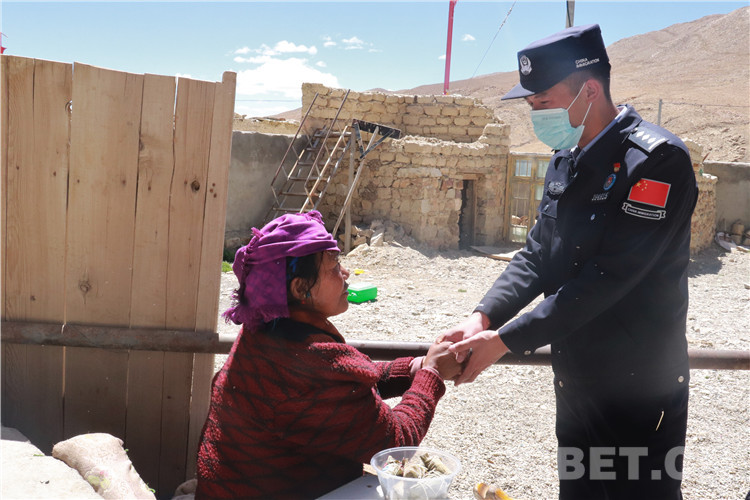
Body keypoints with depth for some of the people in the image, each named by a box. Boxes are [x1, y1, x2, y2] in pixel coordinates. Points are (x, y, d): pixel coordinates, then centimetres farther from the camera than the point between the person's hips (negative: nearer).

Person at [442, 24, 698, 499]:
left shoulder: (657, 160, -20)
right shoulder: (566, 162, 6)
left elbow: (607, 277, -26)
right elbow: (536, 255, 5)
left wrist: (505, 341, -24)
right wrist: (483, 317, -11)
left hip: (639, 387, -7)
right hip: (574, 376, 8)